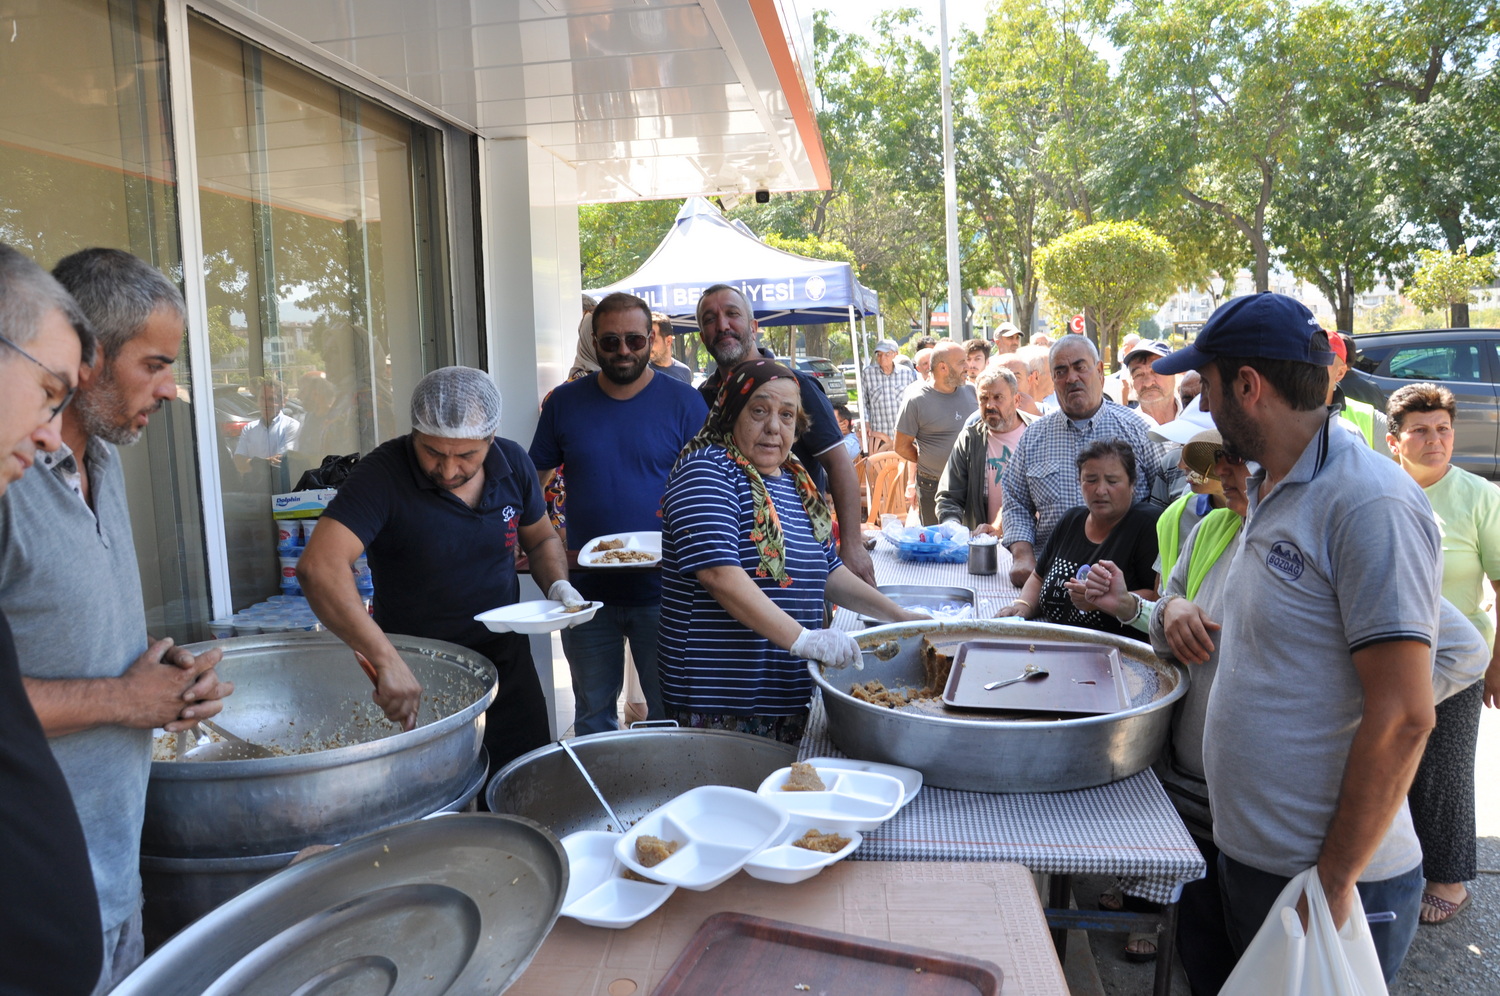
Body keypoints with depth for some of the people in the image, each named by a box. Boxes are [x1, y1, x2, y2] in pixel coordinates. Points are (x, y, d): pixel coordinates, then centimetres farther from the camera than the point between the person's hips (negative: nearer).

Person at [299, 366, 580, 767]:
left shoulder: (513, 464, -6)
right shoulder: (382, 474, -21)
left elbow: (541, 538, 12)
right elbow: (319, 566, -34)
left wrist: (557, 585, -9)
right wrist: (385, 658, -44)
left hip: (508, 664, 4)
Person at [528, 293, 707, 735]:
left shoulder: (684, 402, -2)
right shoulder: (564, 403, 4)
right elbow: (533, 479, 11)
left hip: (661, 591, -2)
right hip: (586, 592, 2)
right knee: (592, 715, 16)